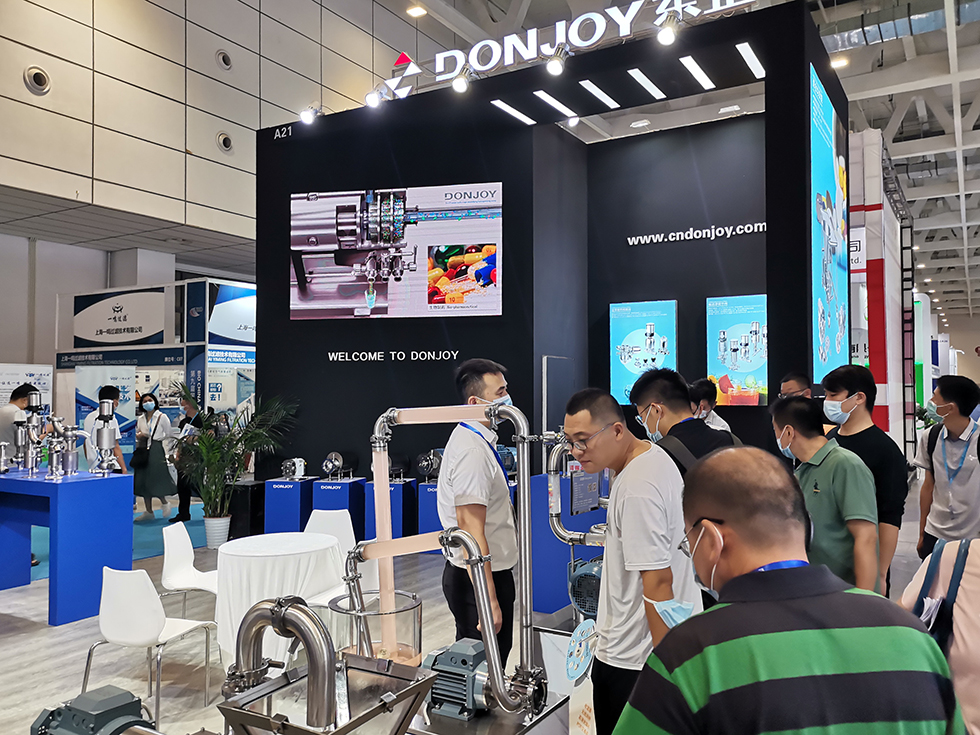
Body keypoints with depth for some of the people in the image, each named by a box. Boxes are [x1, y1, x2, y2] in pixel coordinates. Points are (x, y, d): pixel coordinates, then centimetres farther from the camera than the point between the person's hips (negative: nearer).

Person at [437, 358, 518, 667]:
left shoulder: (478, 439, 11)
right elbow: (471, 531, -27)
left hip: (493, 571, 10)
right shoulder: (473, 451, -23)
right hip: (480, 576, -10)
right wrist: (490, 601, -27)